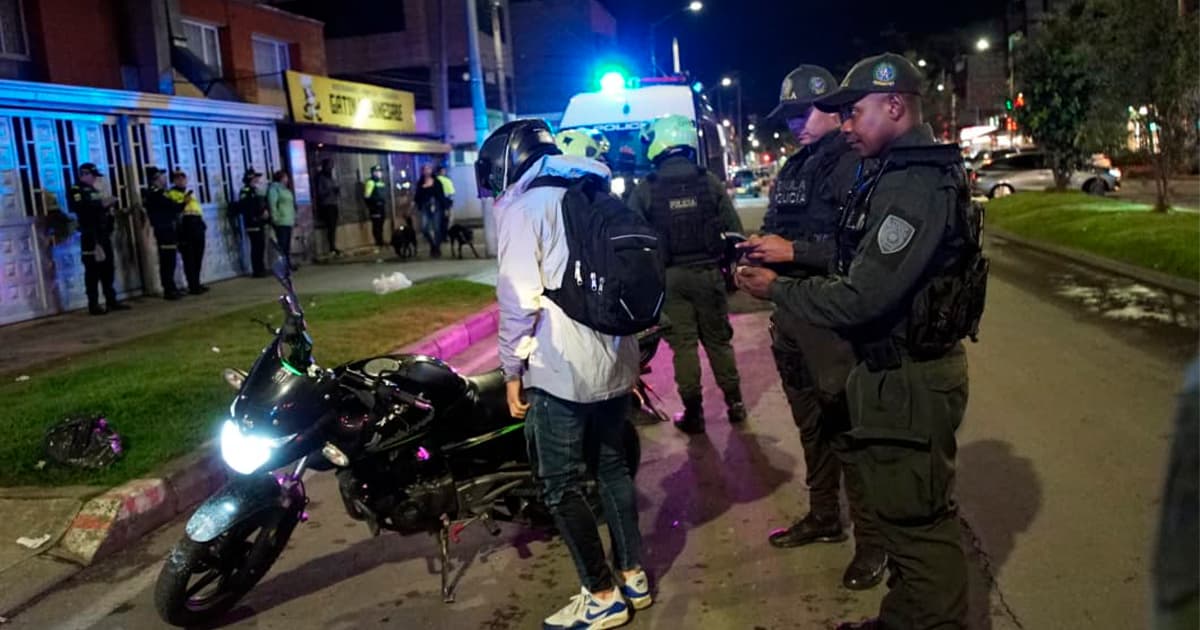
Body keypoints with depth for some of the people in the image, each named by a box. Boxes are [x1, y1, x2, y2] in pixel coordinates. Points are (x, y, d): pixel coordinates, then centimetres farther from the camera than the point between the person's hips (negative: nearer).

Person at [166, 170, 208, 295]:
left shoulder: (189, 193, 25)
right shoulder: (171, 194, -1)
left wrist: (202, 223, 22)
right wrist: (183, 202, -26)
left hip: (197, 225, 8)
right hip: (185, 226, -8)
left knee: (198, 257, 10)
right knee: (189, 258, -8)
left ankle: (197, 284, 18)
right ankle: (192, 286, -8)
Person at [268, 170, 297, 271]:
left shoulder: (286, 189, 21)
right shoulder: (274, 188, -5)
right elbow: (272, 203, -14)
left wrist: (294, 218, 20)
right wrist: (275, 217, -20)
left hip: (288, 221, 8)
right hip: (280, 221, -8)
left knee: (287, 243, 11)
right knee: (282, 243, -11)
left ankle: (288, 263, 17)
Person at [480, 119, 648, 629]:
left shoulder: (522, 205, -7)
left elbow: (519, 296, -15)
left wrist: (512, 368, -5)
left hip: (561, 368, -8)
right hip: (614, 358, 8)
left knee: (561, 486, 4)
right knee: (611, 466, 18)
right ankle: (633, 576, 27)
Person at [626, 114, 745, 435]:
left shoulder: (645, 190, -6)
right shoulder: (709, 182, -3)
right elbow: (734, 229, -2)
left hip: (670, 277, -1)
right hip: (708, 273, 2)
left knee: (683, 344, 5)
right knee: (719, 339, 15)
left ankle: (693, 412, 9)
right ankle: (734, 402, 21)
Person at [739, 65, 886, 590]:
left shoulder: (854, 163, -11)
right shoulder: (791, 170, 15)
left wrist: (793, 252, -22)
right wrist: (759, 248, -2)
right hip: (791, 315, 8)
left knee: (851, 428, -1)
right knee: (811, 425, 19)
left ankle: (872, 540, 13)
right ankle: (823, 517, 35)